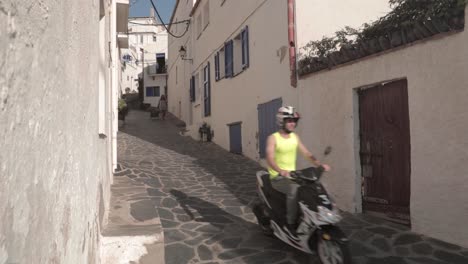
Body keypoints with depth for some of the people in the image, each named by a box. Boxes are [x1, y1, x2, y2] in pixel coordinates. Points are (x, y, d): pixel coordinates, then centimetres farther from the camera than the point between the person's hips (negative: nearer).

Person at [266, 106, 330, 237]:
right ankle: (290, 224, -20)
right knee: (294, 189, -33)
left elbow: (306, 153, 5)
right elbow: (270, 159, -23)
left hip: (292, 175, 6)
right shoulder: (273, 138, -9)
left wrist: (320, 164, -12)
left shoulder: (295, 137, 9)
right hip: (278, 177, -6)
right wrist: (281, 171, -41)